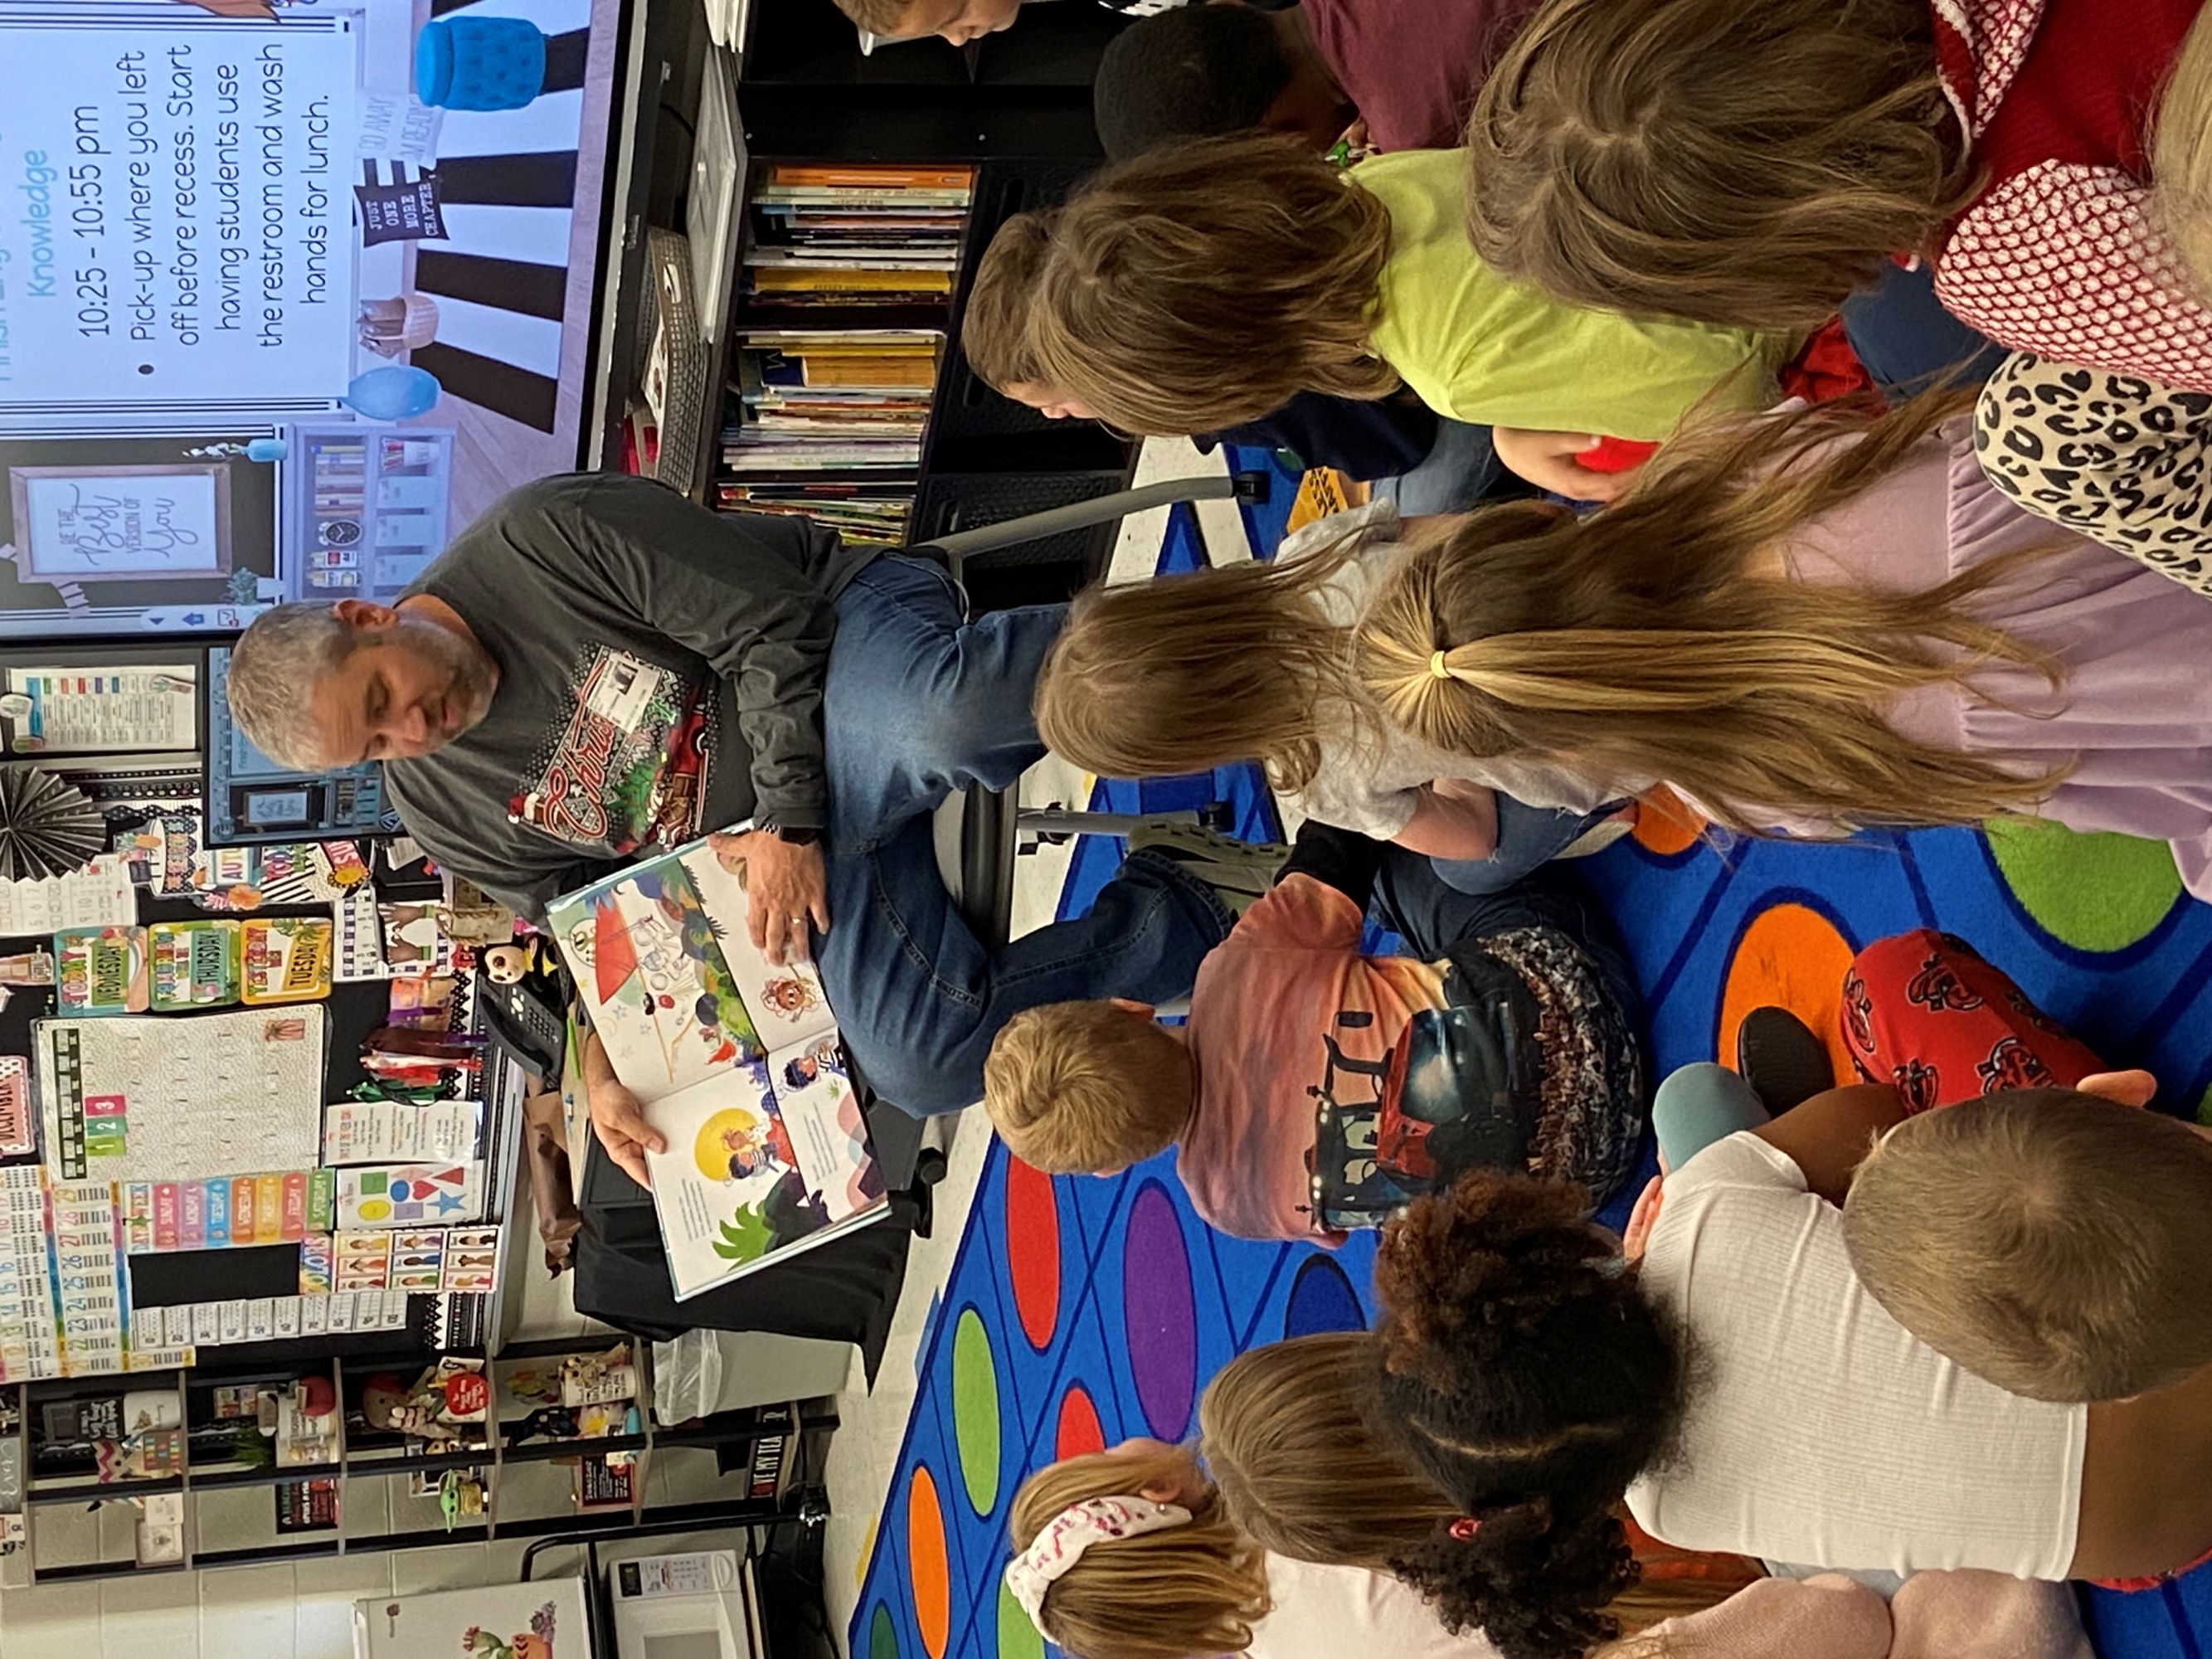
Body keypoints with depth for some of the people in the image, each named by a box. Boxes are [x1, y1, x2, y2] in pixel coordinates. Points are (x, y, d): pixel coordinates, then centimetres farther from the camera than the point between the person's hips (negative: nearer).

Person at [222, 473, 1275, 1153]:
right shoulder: (440, 810, 4)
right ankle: (1190, 913, -6)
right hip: (767, 837, 6)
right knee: (923, 1065, -21)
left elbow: (765, 623, -16)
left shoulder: (540, 536, -16)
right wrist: (600, 1065, -2)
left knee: (937, 716, -46)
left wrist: (789, 819, -20)